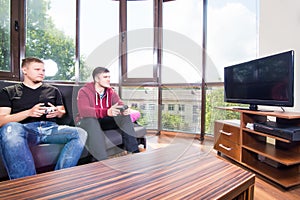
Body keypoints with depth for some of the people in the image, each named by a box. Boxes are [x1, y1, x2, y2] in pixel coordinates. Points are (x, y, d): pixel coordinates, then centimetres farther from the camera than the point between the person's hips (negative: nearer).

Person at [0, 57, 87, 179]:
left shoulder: (53, 90, 25)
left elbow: (62, 111, 26)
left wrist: (57, 112, 0)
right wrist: (29, 112, -11)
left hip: (50, 128, 2)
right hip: (24, 129, -2)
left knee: (80, 133, -26)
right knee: (10, 128, -38)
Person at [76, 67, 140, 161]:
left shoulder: (111, 91, 2)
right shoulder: (84, 91, -15)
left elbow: (120, 104, -8)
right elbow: (83, 111, -32)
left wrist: (125, 109, -35)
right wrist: (107, 112, -49)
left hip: (105, 121, 4)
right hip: (88, 121, -4)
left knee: (124, 116, -18)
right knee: (91, 120, -38)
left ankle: (134, 151, -20)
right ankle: (102, 160, -40)